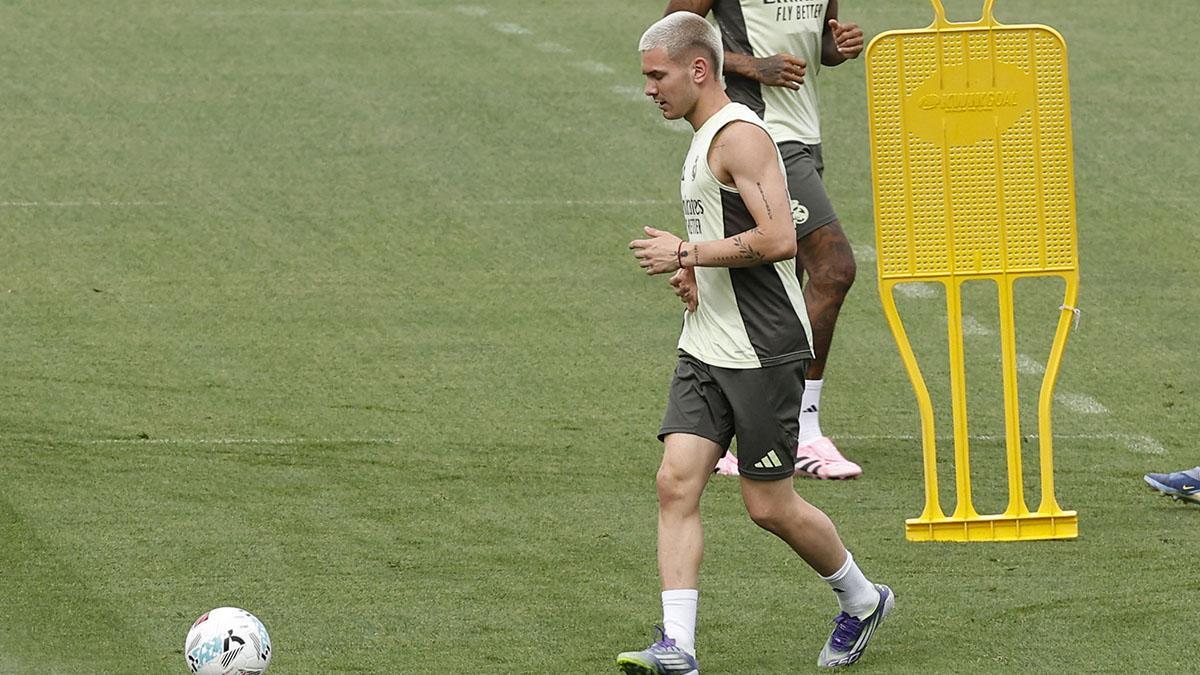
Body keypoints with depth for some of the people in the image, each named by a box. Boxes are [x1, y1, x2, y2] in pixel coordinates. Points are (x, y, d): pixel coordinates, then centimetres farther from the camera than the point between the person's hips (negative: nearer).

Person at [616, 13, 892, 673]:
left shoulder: (740, 136, -15)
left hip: (763, 352, -9)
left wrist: (687, 254, -18)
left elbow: (780, 240, -25)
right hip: (706, 349, 9)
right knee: (676, 483, -6)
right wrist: (699, 270, 10)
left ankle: (862, 600, 25)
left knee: (770, 507, 0)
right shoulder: (704, 140, 16)